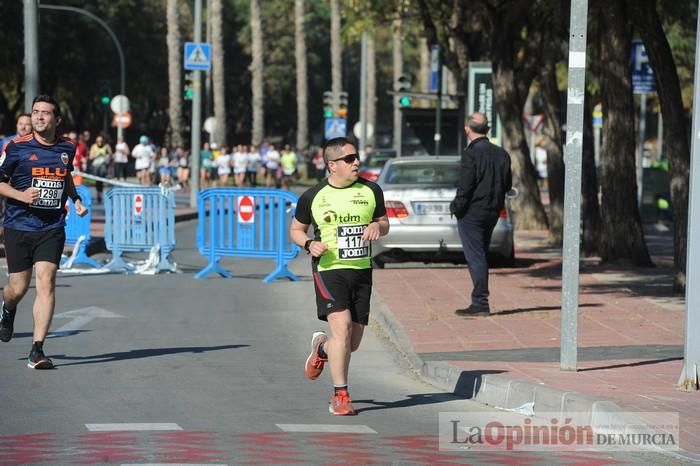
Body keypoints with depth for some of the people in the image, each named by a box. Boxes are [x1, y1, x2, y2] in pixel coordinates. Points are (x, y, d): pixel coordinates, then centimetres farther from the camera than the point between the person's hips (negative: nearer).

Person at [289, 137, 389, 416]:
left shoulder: (371, 191, 6)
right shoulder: (313, 196, -1)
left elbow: (384, 222, 18)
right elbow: (296, 229, 11)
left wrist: (377, 227, -7)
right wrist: (309, 244, -10)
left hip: (361, 270, 4)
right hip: (328, 269, -4)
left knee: (353, 343, 5)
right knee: (342, 327, -21)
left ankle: (322, 348, 41)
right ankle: (340, 396, -11)